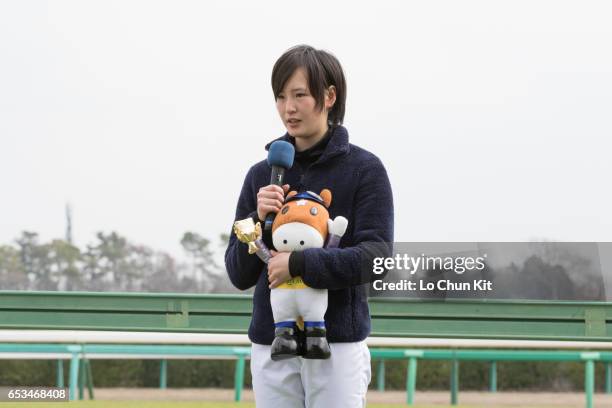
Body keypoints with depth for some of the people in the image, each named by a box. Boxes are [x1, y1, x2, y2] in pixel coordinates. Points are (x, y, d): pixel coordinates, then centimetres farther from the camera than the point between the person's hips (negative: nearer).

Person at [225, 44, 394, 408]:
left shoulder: (365, 169, -1)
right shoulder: (261, 175, 9)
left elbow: (376, 257, -12)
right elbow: (239, 275, 9)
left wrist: (299, 263, -21)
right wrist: (258, 221, -9)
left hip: (338, 345, -4)